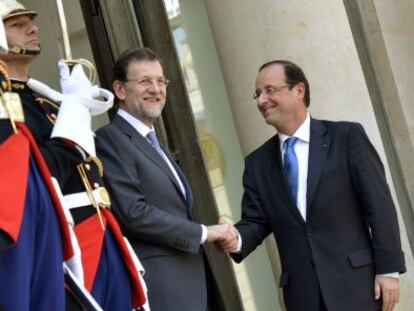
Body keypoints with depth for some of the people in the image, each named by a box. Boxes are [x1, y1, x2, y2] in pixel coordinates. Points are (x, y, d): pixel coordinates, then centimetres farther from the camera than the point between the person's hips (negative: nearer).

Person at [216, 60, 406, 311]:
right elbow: (256, 220, 9)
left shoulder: (347, 136, 0)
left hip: (355, 283, -3)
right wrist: (237, 239, -14)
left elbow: (379, 205, -3)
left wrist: (388, 269, -8)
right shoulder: (257, 162, 11)